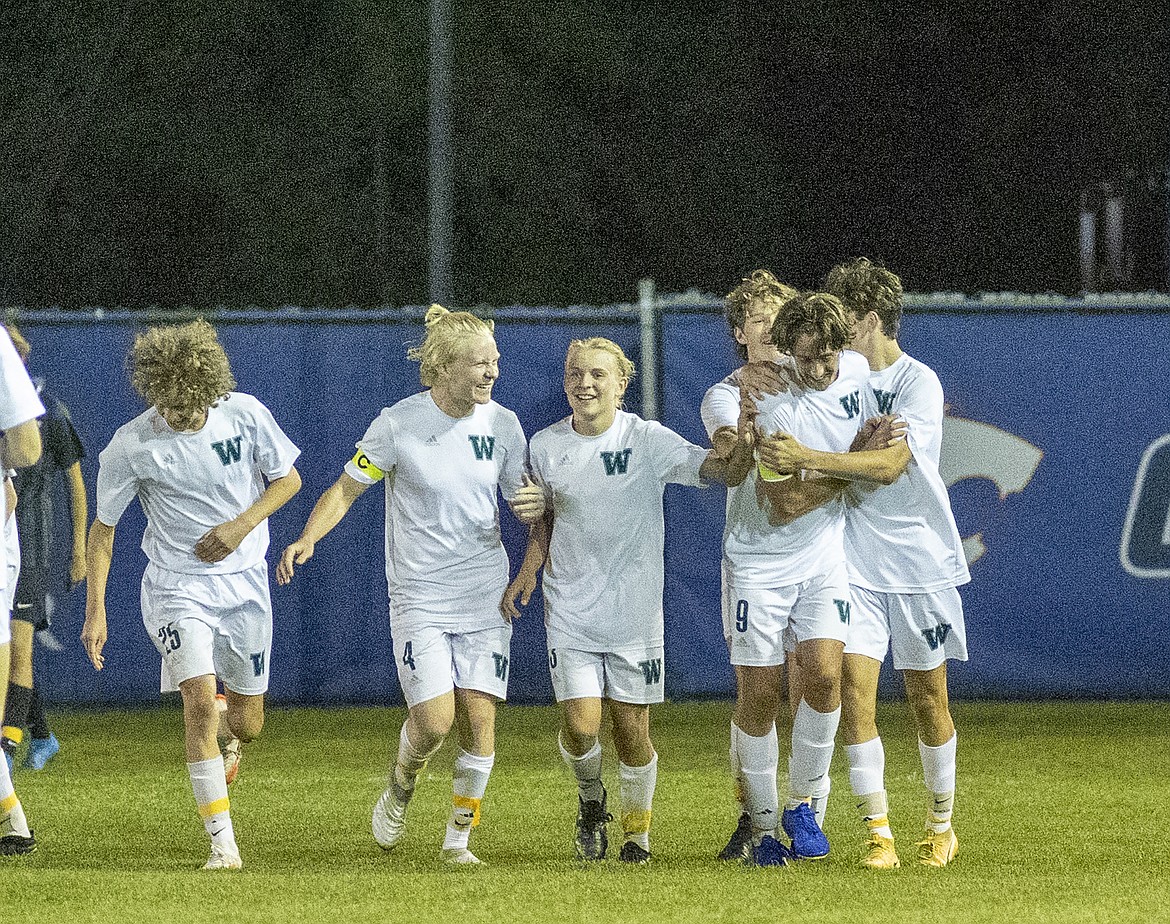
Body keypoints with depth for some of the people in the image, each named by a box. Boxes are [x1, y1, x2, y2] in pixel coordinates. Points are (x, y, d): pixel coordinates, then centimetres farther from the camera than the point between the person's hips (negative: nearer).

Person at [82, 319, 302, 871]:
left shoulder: (244, 414, -10)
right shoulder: (131, 447, -15)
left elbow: (288, 478, 4)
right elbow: (102, 528, -3)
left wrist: (241, 526, -13)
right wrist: (95, 611, -8)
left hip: (244, 582, 3)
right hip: (177, 587, -3)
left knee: (247, 726, 9)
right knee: (199, 701, -23)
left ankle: (226, 724, 50)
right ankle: (223, 844, -19)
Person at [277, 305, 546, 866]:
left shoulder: (502, 425, 1)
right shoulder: (398, 425, -10)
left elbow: (523, 498, 12)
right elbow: (347, 488, -3)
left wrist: (534, 507, -12)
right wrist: (307, 539, -19)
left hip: (485, 594, 3)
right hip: (419, 596, -3)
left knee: (479, 719, -4)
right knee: (434, 720, -14)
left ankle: (458, 839, 12)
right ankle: (400, 791, 20)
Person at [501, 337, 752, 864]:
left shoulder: (648, 440, -8)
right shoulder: (546, 446, 1)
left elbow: (725, 470, -14)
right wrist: (528, 572, 1)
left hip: (635, 612, -1)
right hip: (570, 610, 1)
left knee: (632, 731, 2)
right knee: (580, 726, -12)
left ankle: (637, 833, 24)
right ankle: (590, 800, 20)